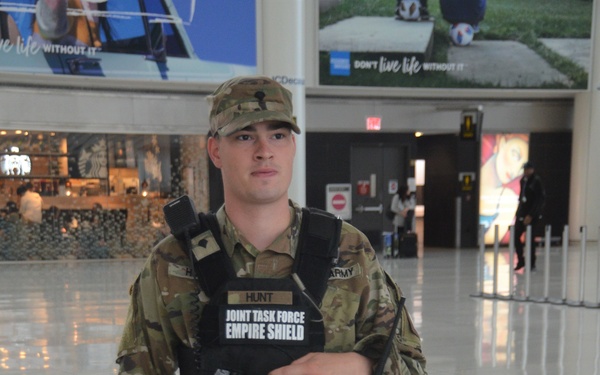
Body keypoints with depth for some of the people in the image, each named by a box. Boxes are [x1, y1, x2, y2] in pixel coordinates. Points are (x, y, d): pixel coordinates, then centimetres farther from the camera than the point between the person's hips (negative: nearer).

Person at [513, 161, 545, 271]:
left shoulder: (537, 181, -12)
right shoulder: (523, 180, 9)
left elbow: (540, 200, -15)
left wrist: (530, 215, -18)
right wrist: (518, 212, 12)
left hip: (532, 214, -6)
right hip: (521, 212, 7)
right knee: (516, 236, 3)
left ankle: (532, 263, 13)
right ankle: (520, 260, 18)